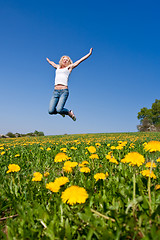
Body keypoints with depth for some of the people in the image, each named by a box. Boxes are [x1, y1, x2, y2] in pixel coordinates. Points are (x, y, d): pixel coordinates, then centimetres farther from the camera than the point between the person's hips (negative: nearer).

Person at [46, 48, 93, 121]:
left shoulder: (69, 67, 14)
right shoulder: (58, 67, 24)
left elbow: (80, 60, 17)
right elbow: (52, 63, 46)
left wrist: (89, 54, 18)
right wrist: (48, 60, 65)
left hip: (64, 91, -4)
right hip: (55, 91, 4)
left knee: (59, 109, -22)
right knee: (51, 111, -11)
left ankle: (69, 113, 11)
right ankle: (61, 111, 23)